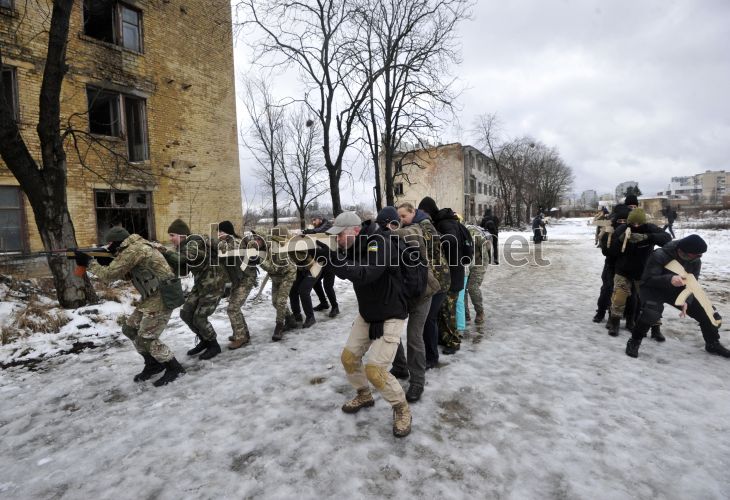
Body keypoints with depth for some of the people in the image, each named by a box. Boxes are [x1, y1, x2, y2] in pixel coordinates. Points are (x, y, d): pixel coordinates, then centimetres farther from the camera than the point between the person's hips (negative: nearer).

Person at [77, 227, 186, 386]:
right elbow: (122, 274, 20)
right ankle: (153, 364, 24)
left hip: (161, 298, -10)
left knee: (146, 339, -6)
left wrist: (89, 263, -1)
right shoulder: (137, 247, 14)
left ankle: (175, 368, 7)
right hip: (151, 297, 10)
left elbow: (110, 275, -14)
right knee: (130, 329, 15)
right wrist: (105, 262, 7)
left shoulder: (132, 250, -17)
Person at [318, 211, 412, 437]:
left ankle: (402, 408, 13)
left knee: (374, 369, -13)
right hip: (366, 314, 8)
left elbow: (366, 275, -40)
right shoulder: (354, 247, 0)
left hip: (390, 316, -8)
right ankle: (364, 395, 37)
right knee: (348, 357, 11)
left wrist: (333, 257, -41)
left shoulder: (380, 244, -26)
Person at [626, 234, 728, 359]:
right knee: (651, 313, -35)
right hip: (654, 289, -6)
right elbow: (647, 279, -29)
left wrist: (686, 301, -25)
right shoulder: (660, 255, -28)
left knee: (708, 313, 6)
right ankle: (634, 342, -15)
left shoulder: (695, 261, -8)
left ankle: (713, 344, 35)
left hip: (678, 291, 7)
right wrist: (669, 279, -47)